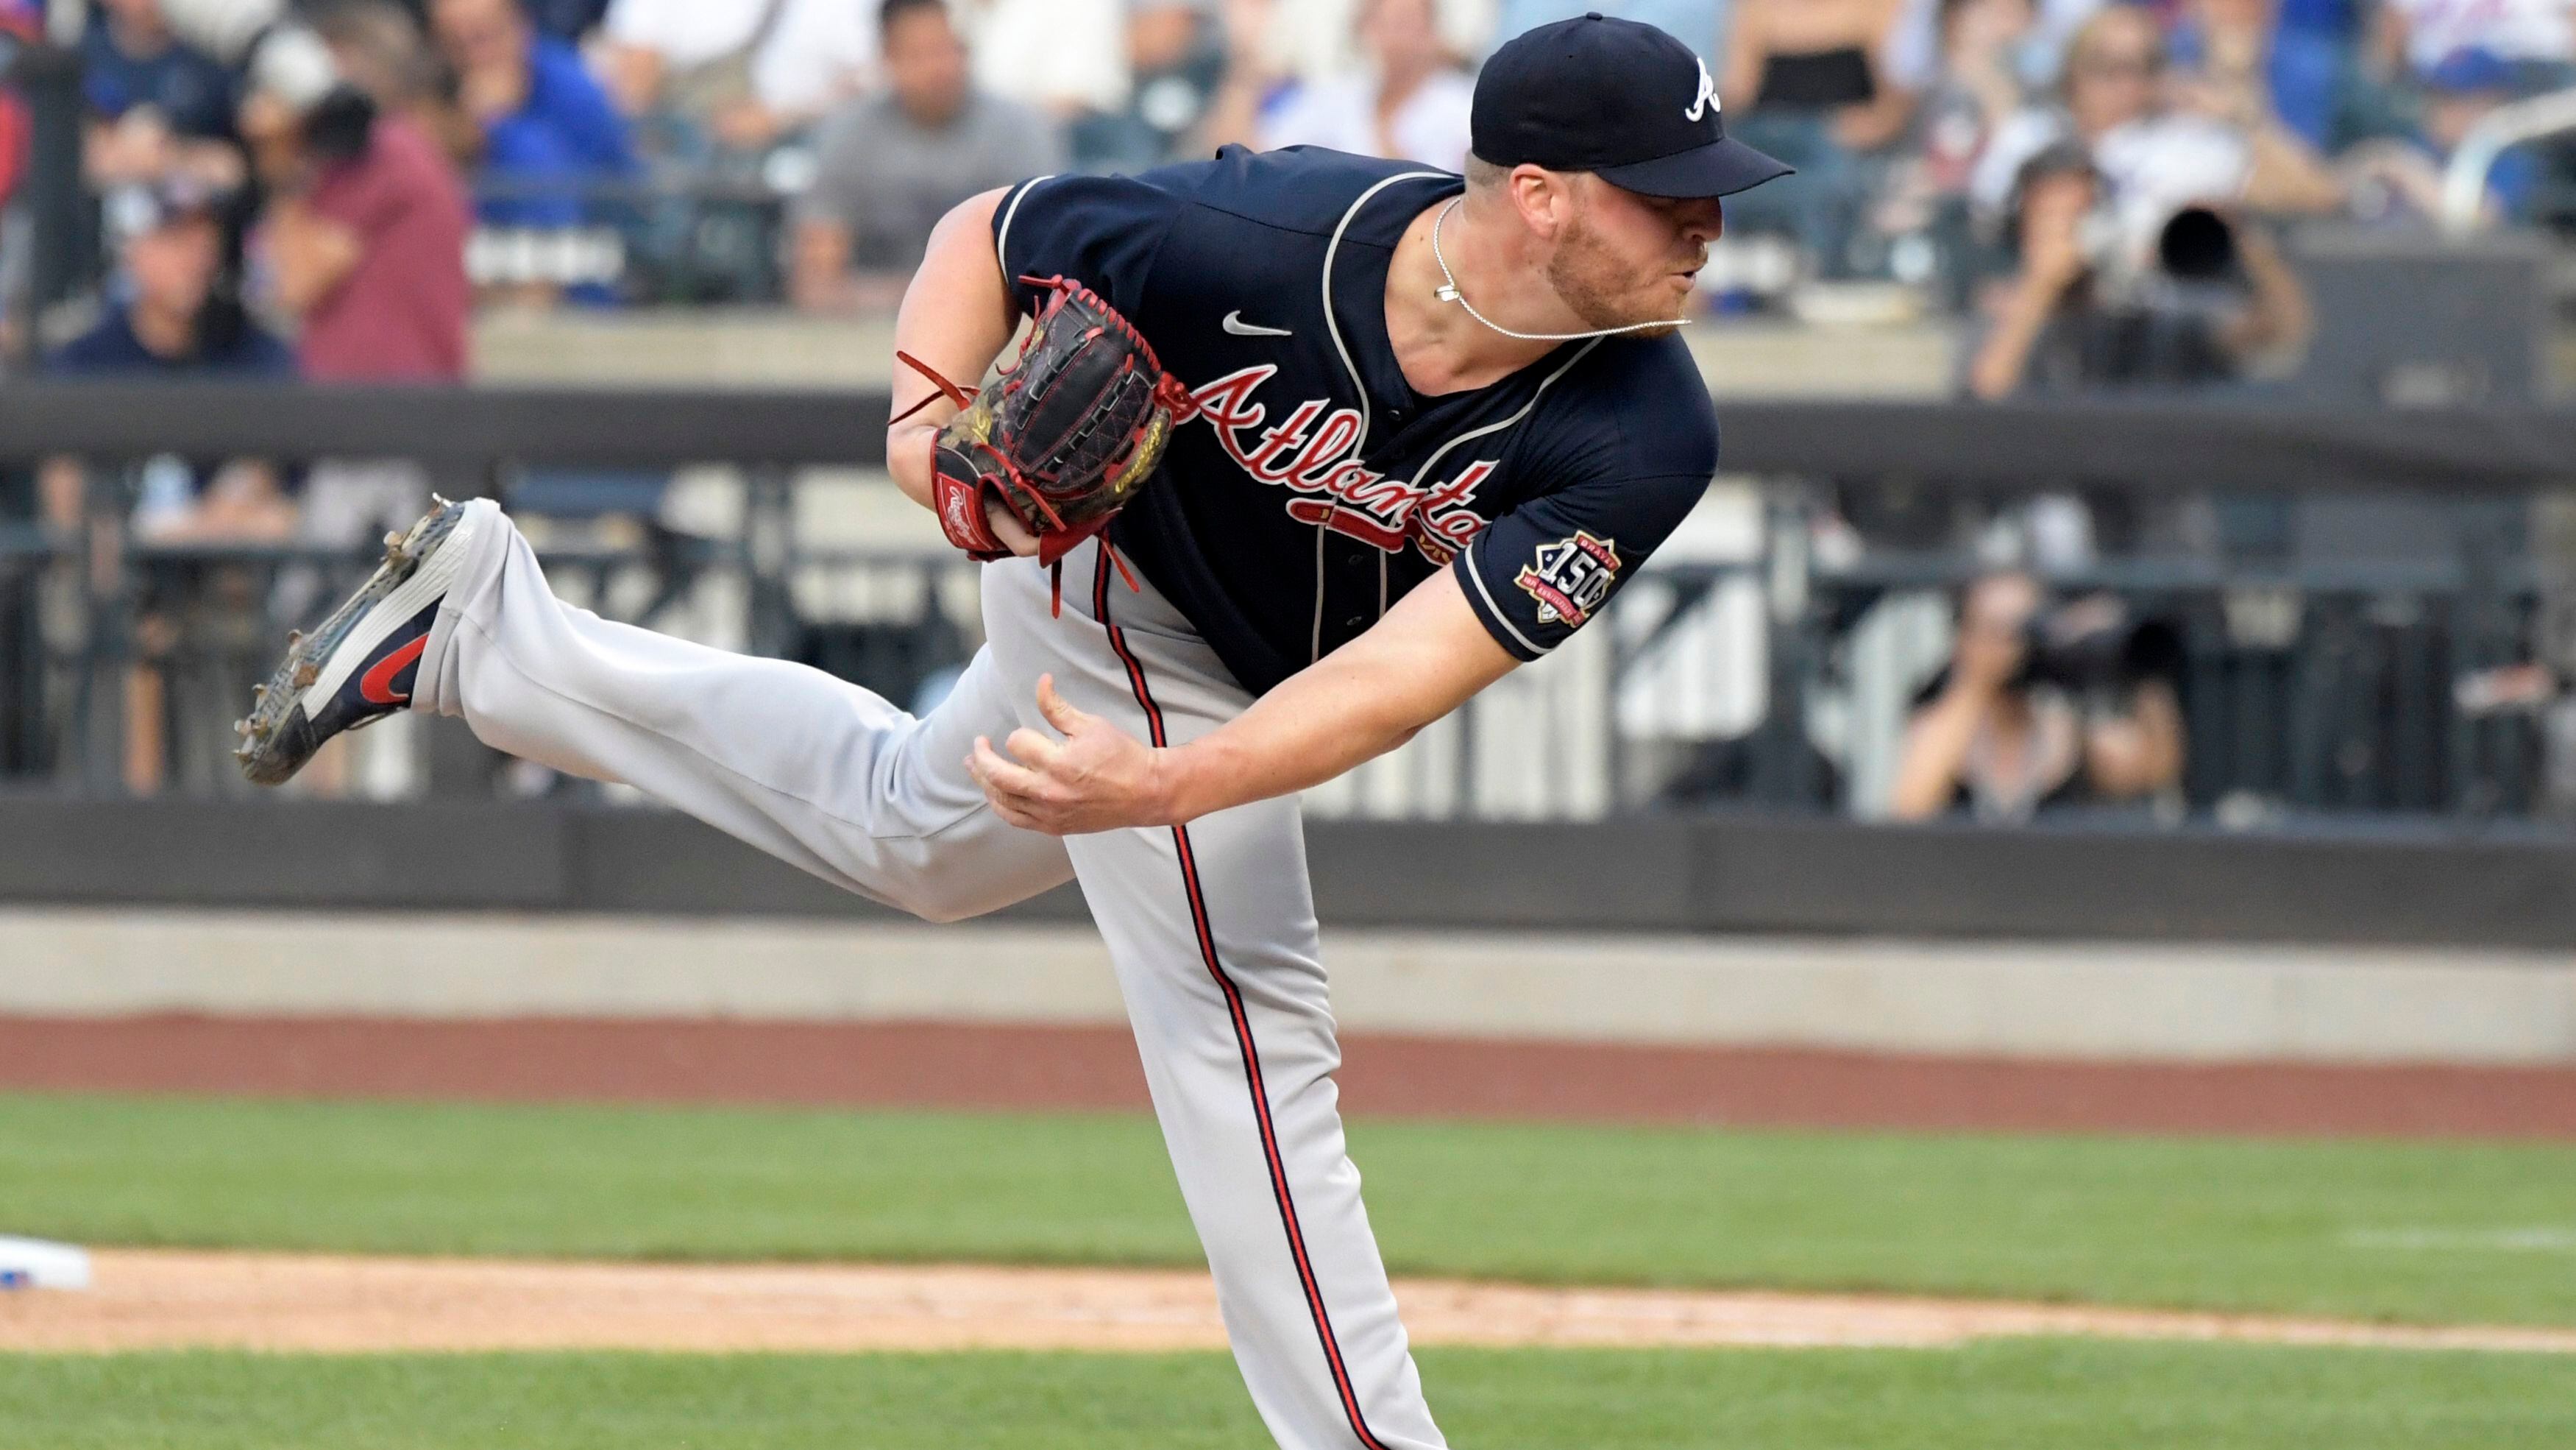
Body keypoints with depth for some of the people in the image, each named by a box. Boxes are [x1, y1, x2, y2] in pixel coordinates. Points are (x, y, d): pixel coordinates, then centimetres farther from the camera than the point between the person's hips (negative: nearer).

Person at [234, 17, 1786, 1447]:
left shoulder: (1642, 437, -33)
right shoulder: (1262, 243, -37)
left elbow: (1419, 669, -40)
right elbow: (991, 234, -17)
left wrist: (1162, 786, -52)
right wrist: (930, 418, -34)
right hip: (1123, 583, -5)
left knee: (910, 835, 26)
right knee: (1248, 1026, -9)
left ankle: (493, 629, 40)